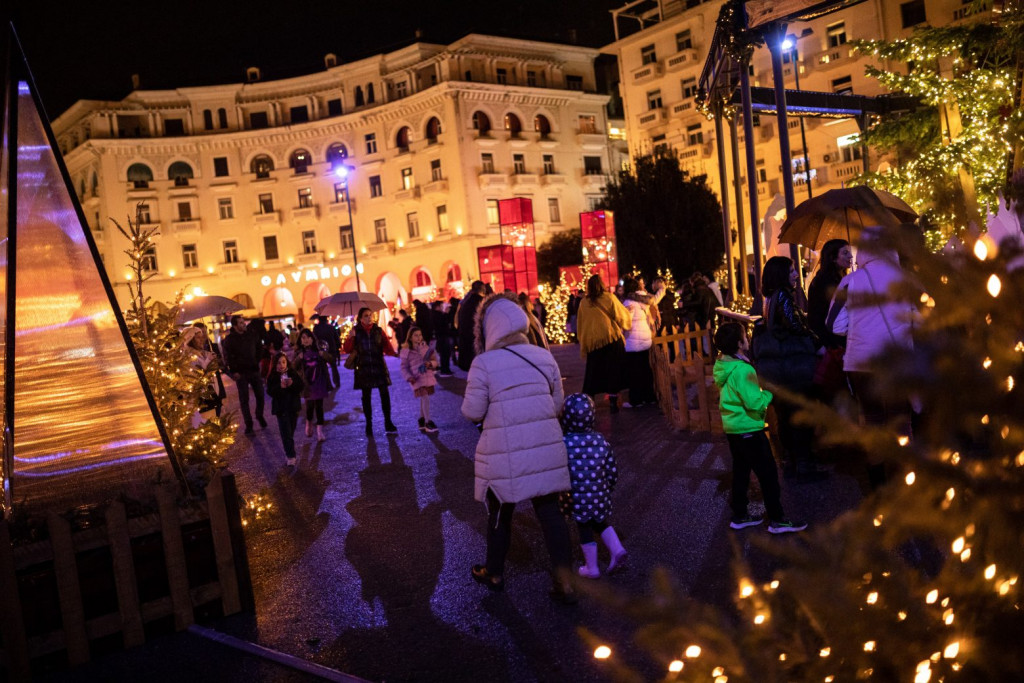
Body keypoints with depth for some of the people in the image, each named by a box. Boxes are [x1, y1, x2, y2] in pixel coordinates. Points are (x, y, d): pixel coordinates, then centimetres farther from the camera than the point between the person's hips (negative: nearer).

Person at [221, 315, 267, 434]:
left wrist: (257, 361, 11)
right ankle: (248, 423, 10)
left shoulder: (251, 336, 5)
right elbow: (227, 357, -8)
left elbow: (260, 348, 20)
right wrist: (233, 372, -13)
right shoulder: (229, 339, -7)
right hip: (240, 373, -3)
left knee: (260, 395, 7)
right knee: (244, 399, 1)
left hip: (254, 370, 3)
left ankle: (260, 416, 29)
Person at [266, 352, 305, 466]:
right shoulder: (272, 377, -5)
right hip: (281, 408, -2)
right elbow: (270, 391, -12)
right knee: (286, 433, -7)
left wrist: (293, 384, -25)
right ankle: (291, 456, -7)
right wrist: (280, 386, -29)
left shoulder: (294, 374, -1)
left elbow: (302, 386, -6)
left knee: (291, 431, 13)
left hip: (293, 406, 2)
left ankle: (289, 454, 28)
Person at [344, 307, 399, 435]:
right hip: (363, 368, -1)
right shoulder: (356, 331, 2)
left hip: (379, 367, 1)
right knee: (366, 396, 5)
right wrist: (349, 338, -19)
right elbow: (348, 350, -1)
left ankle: (388, 423, 3)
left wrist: (392, 352, -20)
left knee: (384, 394, -4)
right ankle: (369, 424, 14)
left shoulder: (378, 330, 5)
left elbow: (387, 346, 1)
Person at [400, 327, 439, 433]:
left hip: (428, 376, 4)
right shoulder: (406, 351, -7)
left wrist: (430, 363, -16)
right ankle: (428, 422, -2)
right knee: (425, 398, -12)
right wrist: (409, 377, -17)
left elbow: (435, 360, 7)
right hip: (417, 378, -4)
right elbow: (404, 367, -2)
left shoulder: (426, 347, 2)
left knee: (424, 399, 15)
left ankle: (422, 420, 32)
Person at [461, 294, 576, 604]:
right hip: (546, 447, 3)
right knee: (550, 512, 10)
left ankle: (494, 574, 35)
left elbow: (473, 412, -8)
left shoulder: (483, 363, -12)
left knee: (500, 513, 15)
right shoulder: (543, 356, 2)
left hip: (505, 453, -3)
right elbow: (557, 404, 8)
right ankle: (565, 584, 13)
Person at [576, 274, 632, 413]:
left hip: (592, 342, 3)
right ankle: (613, 401, 1)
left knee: (592, 372, 9)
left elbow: (580, 325, 10)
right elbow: (622, 316, -2)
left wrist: (583, 343, 19)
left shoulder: (583, 303, 3)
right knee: (613, 371, 4)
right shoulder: (609, 298, -5)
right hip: (611, 339, -3)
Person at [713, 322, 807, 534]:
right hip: (748, 430, -9)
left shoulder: (722, 366, 4)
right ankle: (777, 520, 9)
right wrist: (769, 391, -9)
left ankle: (740, 516, 26)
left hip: (732, 427, 9)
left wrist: (760, 388, 10)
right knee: (768, 474, 2)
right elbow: (755, 403, -26)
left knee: (741, 471, 18)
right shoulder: (743, 370, -24)